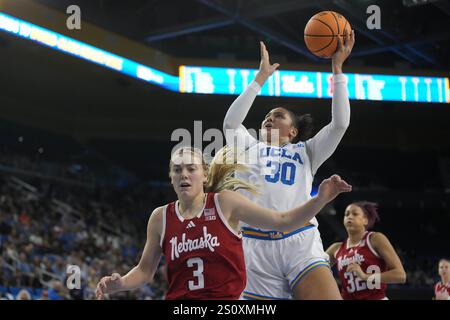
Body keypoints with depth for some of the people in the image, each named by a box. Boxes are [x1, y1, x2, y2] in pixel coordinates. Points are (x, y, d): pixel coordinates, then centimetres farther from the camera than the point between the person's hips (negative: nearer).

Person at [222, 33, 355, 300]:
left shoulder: (305, 152, 25)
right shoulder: (249, 148, 27)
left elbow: (340, 123, 12)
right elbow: (231, 123, 9)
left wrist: (337, 68, 11)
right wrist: (262, 76, 12)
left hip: (300, 241, -1)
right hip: (256, 245, 1)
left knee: (329, 296, -22)